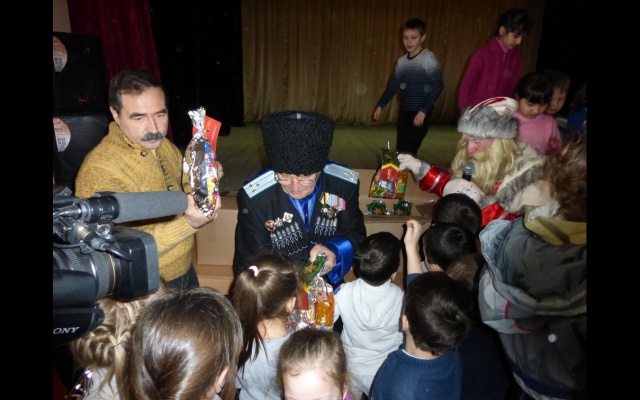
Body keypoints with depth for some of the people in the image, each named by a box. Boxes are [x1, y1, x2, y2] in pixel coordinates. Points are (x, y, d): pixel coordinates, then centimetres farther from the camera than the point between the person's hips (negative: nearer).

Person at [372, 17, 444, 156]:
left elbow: (438, 86, -13)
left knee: (408, 151, -12)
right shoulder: (401, 61, 10)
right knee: (400, 150, 8)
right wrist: (381, 105, 12)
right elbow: (393, 85, 19)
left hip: (420, 113, -6)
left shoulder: (428, 58, -9)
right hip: (404, 112, 7)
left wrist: (424, 110, -18)